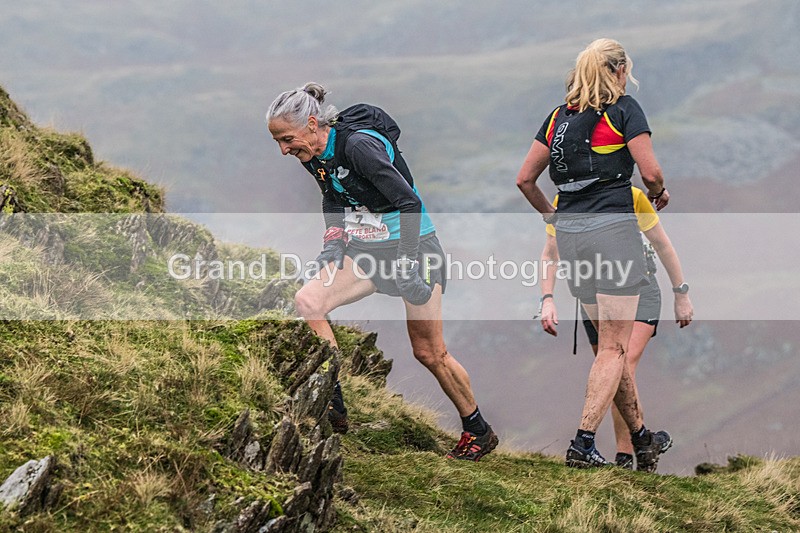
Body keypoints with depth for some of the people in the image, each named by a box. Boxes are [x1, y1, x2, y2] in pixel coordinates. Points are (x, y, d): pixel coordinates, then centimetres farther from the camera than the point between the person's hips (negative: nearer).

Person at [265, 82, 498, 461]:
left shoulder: (359, 145, -27)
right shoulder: (313, 155, -2)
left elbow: (409, 201, -26)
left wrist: (406, 264, -27)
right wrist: (333, 240, 4)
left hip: (413, 245, -7)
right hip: (367, 251, 7)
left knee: (429, 353, 0)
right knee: (307, 301, -17)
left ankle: (478, 432, 20)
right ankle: (334, 406, -13)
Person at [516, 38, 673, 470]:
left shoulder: (559, 117, 14)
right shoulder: (624, 109, -3)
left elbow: (524, 179, 14)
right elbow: (650, 172, -9)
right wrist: (659, 193, 12)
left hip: (569, 235, 6)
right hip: (613, 228, -6)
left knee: (610, 342, 15)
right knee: (614, 348, -3)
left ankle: (641, 439, 24)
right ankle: (583, 443, -14)